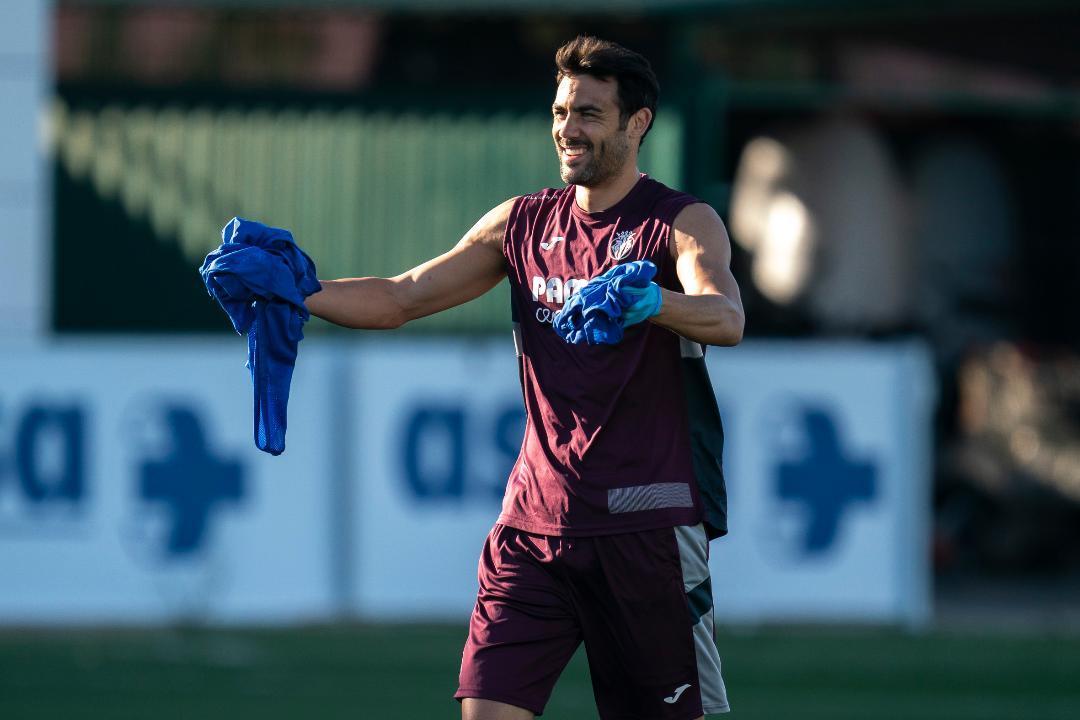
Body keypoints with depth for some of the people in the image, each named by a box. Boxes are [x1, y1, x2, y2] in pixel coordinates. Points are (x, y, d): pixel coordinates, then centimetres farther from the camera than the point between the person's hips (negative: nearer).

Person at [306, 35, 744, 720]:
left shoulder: (682, 221, -4)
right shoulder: (522, 222, 11)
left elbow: (727, 318, -23)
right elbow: (401, 299, 10)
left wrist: (650, 301, -45)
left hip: (649, 522, -4)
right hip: (536, 521, 4)